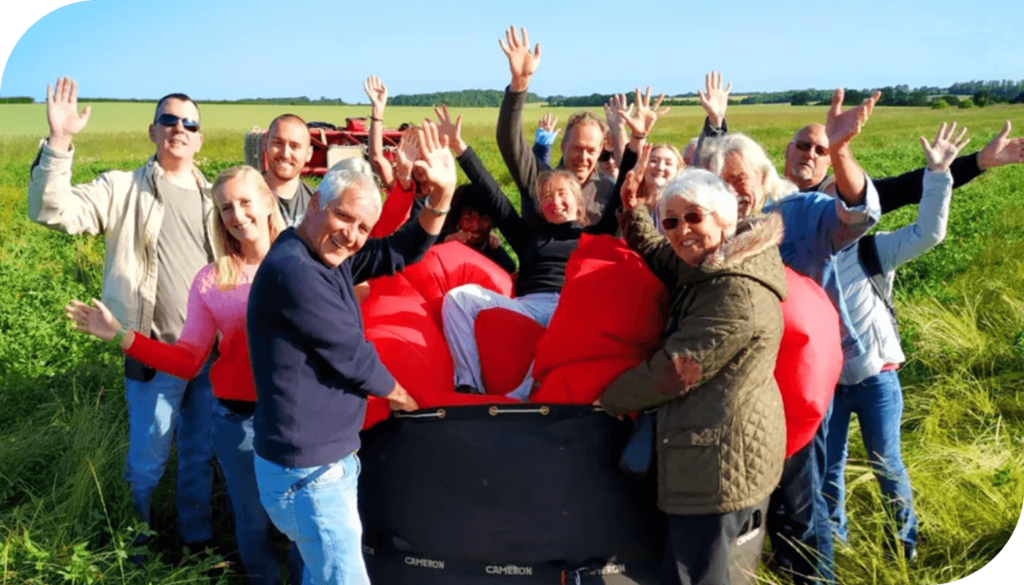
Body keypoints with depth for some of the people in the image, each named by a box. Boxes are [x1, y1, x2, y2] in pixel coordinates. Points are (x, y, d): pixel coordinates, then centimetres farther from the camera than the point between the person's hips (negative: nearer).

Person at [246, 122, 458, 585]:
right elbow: (352, 358, -18)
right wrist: (405, 399, 0)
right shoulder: (292, 270, -23)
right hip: (307, 470, -9)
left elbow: (401, 252, 8)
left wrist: (442, 194, -8)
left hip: (326, 459, 10)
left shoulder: (330, 257, 5)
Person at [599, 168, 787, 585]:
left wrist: (609, 400, -7)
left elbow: (674, 369, -21)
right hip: (716, 453, 10)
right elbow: (659, 258, 27)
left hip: (721, 460, -10)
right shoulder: (707, 270, 9)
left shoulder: (739, 295, -23)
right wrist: (634, 210, 9)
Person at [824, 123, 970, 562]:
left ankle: (905, 539, 33)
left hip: (876, 378, -2)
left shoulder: (874, 249, -5)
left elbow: (928, 232, -16)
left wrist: (937, 173, -24)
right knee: (827, 467, 12)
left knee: (886, 464, 10)